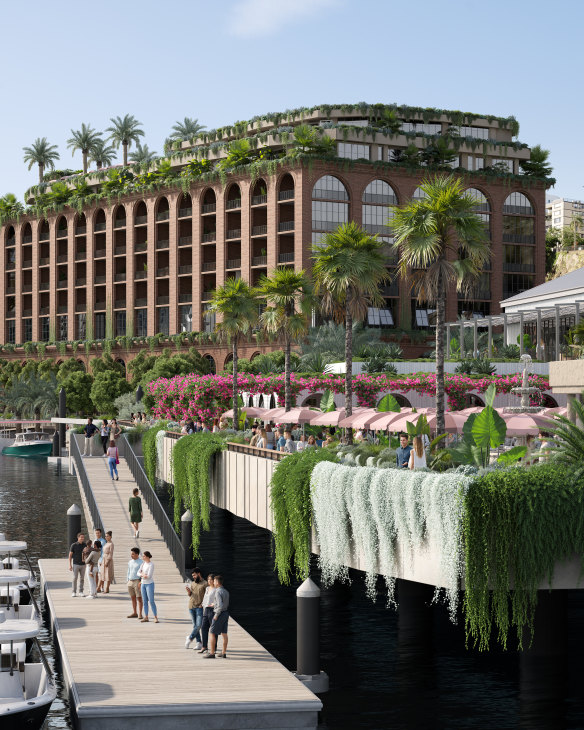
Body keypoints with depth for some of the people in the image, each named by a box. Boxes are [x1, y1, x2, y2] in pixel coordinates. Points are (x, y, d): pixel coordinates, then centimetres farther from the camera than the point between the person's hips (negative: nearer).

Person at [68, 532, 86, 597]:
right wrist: (70, 565, -9)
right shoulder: (74, 545, -8)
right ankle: (74, 592, 4)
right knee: (75, 578, -3)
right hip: (76, 564, -3)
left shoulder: (85, 545, 2)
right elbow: (70, 555, -5)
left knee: (82, 579, 6)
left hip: (83, 564, 3)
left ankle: (81, 592, 13)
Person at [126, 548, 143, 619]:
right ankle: (134, 613, 17)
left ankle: (140, 614, -2)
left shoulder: (141, 562, -8)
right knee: (132, 598, 10)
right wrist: (128, 580, 15)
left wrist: (141, 582, -19)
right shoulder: (130, 562, 13)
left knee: (139, 598, -4)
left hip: (137, 581, -7)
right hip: (130, 581, 7)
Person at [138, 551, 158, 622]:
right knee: (144, 601, 8)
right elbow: (138, 573, 4)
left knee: (151, 601, -9)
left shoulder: (151, 565, -14)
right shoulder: (143, 564, 7)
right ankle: (146, 617, 13)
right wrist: (143, 575, -16)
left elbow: (149, 576, -19)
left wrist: (142, 574, -4)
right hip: (143, 584, 7)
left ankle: (155, 617, -6)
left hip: (150, 584, -7)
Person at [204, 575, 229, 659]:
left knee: (212, 633, 0)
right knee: (224, 633, 9)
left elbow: (220, 606, -26)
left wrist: (216, 615, -16)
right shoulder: (226, 592, 9)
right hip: (226, 613, 8)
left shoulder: (218, 592, -18)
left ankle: (212, 653, 1)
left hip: (219, 614, -8)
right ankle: (223, 653, 11)